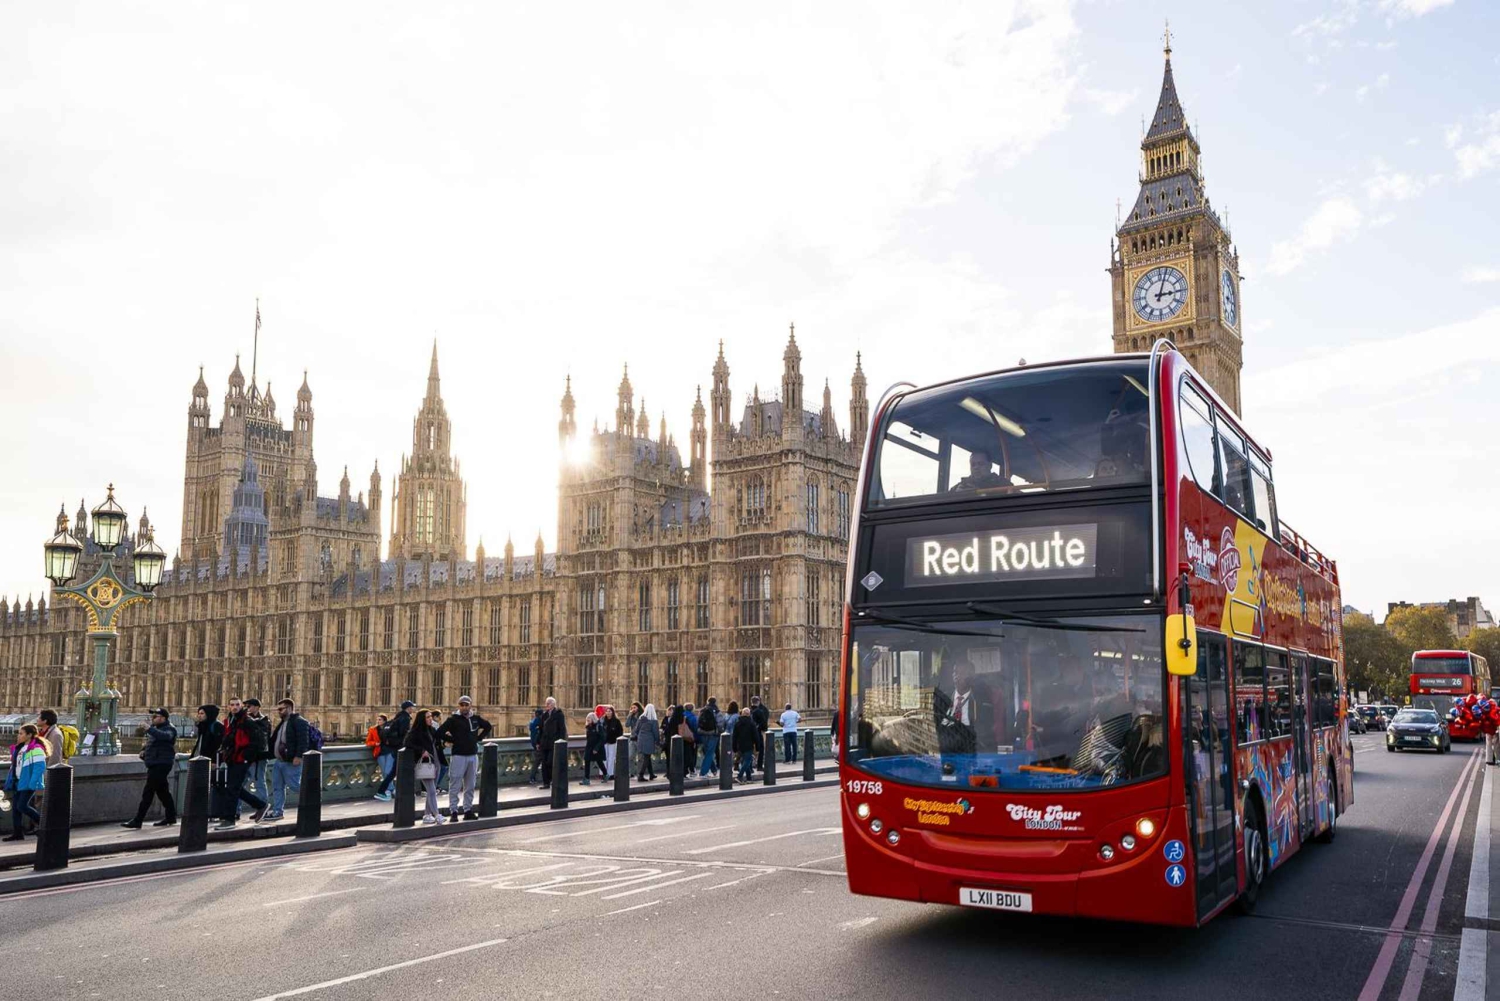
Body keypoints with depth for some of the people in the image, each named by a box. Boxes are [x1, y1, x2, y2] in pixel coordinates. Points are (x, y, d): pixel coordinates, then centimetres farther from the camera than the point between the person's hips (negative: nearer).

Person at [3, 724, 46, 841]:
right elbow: (15, 766, 21)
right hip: (18, 783, 9)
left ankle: (41, 822, 8)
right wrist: (10, 782, 18)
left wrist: (36, 784, -24)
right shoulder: (19, 748, 14)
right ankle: (17, 833, 12)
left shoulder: (36, 749, -15)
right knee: (15, 807, 7)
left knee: (22, 806, -11)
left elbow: (40, 767, -20)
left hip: (28, 783, -9)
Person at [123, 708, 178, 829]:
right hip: (154, 765, 10)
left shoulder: (169, 729, -10)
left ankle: (137, 821, -10)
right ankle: (171, 817, 22)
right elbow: (149, 743, 32)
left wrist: (149, 729, -44)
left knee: (148, 792, -11)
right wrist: (143, 751, 11)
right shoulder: (156, 729, 20)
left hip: (161, 764, -10)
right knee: (162, 791, 14)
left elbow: (164, 736, -34)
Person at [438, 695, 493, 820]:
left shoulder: (476, 718, 8)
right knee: (455, 786, -4)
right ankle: (453, 812, 0)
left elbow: (488, 726, 24)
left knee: (470, 786, 11)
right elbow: (440, 733, -11)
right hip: (458, 756, -5)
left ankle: (468, 811, 18)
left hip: (473, 756, 5)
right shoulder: (453, 719, -5)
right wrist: (453, 740, -8)